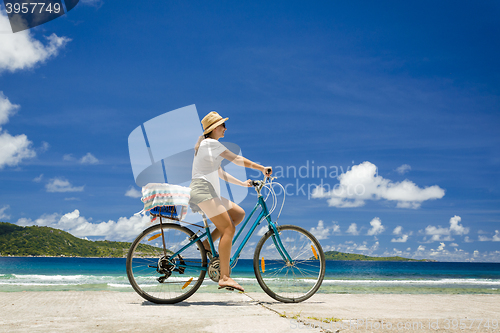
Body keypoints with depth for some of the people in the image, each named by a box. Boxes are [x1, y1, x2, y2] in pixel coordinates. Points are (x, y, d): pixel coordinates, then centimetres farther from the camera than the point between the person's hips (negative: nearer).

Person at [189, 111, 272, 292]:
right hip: (202, 191, -10)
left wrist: (243, 183, 21)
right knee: (228, 229, -16)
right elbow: (238, 160, -8)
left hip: (209, 192, 10)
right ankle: (224, 277, -18)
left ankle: (207, 243, 5)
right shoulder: (211, 143, -6)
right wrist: (262, 168, 0)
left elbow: (220, 173, 24)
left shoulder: (208, 145, 24)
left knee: (239, 214, 6)